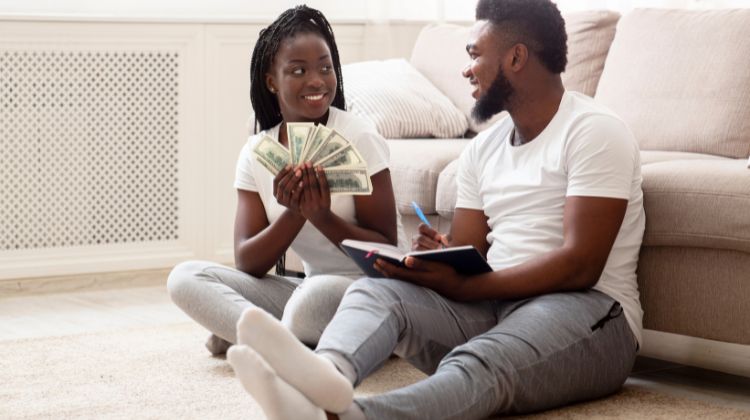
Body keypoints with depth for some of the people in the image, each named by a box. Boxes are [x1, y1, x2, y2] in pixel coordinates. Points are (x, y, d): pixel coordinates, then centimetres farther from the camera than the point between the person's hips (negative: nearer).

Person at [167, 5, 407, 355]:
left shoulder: (359, 138, -11)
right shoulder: (255, 154, 2)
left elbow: (387, 251, -11)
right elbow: (246, 263, -5)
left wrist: (323, 217, -28)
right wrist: (293, 213, -24)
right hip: (311, 287, 5)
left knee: (315, 296, -39)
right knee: (186, 277, -10)